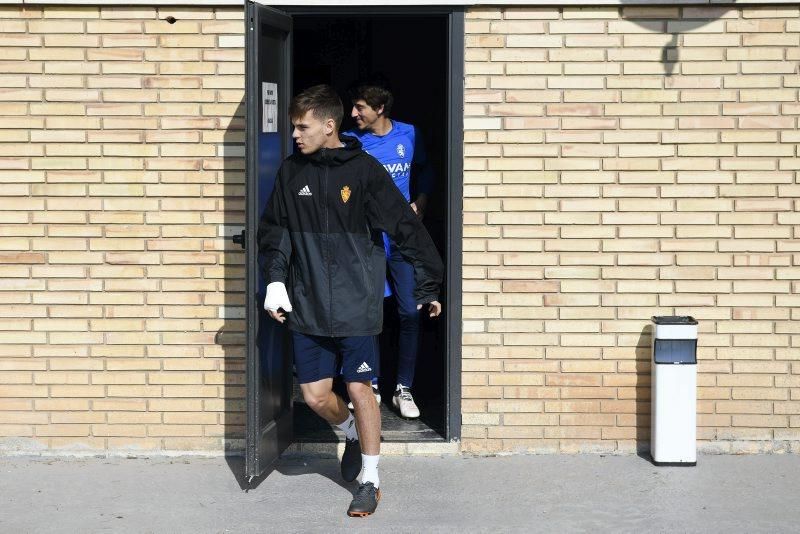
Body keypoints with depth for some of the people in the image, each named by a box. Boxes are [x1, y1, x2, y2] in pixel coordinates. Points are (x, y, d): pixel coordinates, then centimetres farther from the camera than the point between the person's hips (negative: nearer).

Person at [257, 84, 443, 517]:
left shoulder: (364, 170, -8)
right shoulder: (291, 172, 4)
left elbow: (406, 227, -6)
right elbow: (274, 230, 12)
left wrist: (428, 287, -5)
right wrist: (275, 280, 1)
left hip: (356, 303, -4)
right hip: (307, 304, 4)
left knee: (359, 389, 0)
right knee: (315, 394, 6)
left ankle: (370, 481, 16)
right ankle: (352, 434, 38)